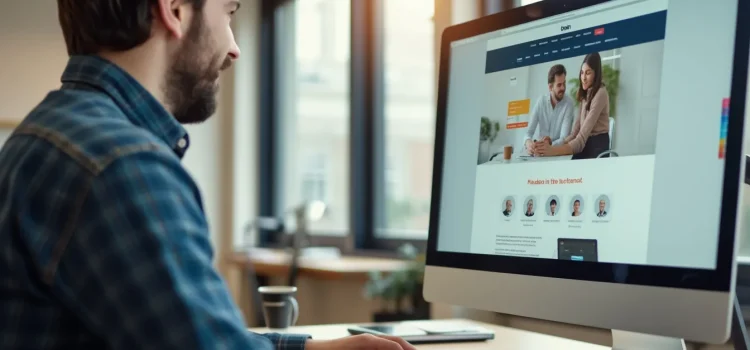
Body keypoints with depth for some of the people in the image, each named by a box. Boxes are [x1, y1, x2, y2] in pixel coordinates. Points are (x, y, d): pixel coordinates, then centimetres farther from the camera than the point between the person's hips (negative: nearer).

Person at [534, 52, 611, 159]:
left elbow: (582, 138, -20)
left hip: (597, 147, -7)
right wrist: (551, 147, -8)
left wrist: (554, 150, -31)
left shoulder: (600, 94, -11)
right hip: (586, 147, 7)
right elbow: (575, 132, 7)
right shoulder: (585, 95, 18)